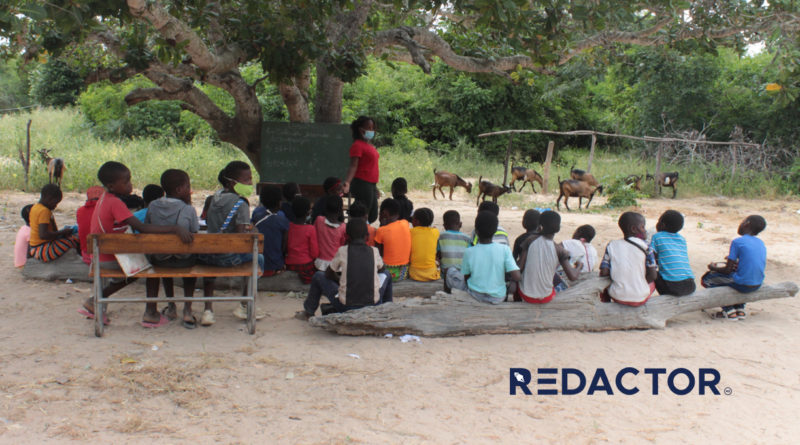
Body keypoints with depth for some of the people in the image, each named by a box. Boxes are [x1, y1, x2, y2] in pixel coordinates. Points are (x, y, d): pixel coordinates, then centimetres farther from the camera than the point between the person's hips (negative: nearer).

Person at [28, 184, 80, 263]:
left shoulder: (35, 207, 12)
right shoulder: (44, 211, -18)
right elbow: (43, 235, -29)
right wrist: (62, 232, -19)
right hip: (44, 252, -10)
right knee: (77, 238, -16)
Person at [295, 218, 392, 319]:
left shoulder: (342, 251, -5)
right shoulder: (374, 251, 0)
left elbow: (328, 274, 8)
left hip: (346, 307, -1)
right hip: (373, 307, 2)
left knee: (318, 277, 20)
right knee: (386, 275, 28)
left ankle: (308, 312, 33)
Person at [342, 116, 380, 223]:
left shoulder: (370, 146, 16)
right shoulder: (357, 145, -11)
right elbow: (353, 166, -20)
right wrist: (347, 182, -35)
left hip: (371, 185, 10)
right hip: (362, 185, -10)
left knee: (373, 216, 13)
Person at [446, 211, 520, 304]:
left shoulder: (469, 252, -13)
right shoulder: (504, 249, -14)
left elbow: (464, 277, -1)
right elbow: (517, 277, -18)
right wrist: (506, 275, 3)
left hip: (475, 296, -1)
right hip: (498, 299, 1)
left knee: (451, 271, 19)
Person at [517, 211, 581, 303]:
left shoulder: (530, 241, -11)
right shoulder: (559, 250, -14)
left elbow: (519, 267, -15)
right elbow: (573, 277, -16)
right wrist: (579, 266, 5)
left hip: (525, 295, 1)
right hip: (545, 298, -1)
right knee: (563, 287, 32)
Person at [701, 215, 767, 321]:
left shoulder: (737, 242, -12)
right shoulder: (761, 243, 8)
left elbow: (727, 270, -11)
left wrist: (713, 268, 8)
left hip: (742, 284, -7)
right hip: (757, 285, 7)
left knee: (706, 279, 9)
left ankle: (729, 311, 6)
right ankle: (740, 309, 23)